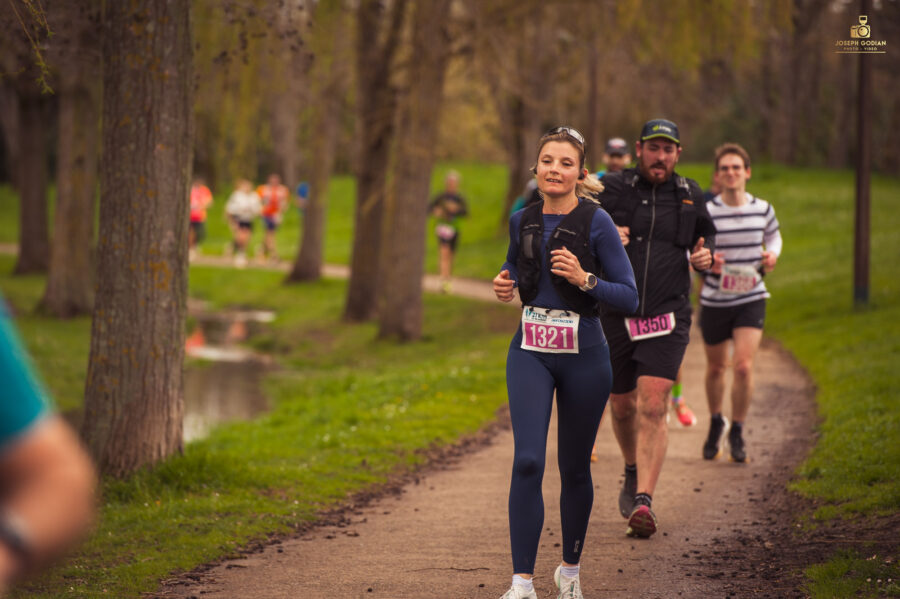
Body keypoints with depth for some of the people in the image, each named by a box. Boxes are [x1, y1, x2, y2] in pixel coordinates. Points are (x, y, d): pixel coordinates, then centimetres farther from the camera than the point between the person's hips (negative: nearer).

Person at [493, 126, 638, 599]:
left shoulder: (596, 222, -9)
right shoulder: (523, 220, 3)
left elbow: (629, 297, -8)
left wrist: (584, 279, -22)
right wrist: (505, 283, 3)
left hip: (583, 355, -2)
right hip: (530, 352, 2)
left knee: (574, 468, 10)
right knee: (527, 461, -14)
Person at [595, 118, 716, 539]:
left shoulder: (689, 195, 8)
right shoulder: (612, 189, 1)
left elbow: (706, 234, 24)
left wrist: (704, 256, 1)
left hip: (668, 317, -1)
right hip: (617, 315, 1)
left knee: (653, 405, -15)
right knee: (622, 404, 13)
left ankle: (643, 501, -20)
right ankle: (633, 472, 43)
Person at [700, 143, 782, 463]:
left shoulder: (762, 209, -2)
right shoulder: (705, 212, -10)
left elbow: (773, 236, 18)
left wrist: (772, 254, -3)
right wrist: (705, 260, -24)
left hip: (751, 299, 0)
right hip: (715, 300, 0)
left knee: (743, 366, -14)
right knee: (715, 367, 13)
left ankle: (737, 432, 4)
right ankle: (716, 421, 40)